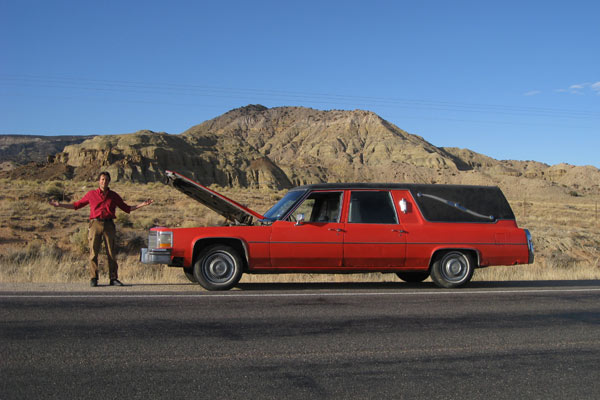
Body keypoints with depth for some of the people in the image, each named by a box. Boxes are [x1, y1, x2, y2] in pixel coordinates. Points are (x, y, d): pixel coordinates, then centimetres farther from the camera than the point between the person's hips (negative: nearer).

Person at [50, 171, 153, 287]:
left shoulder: (114, 196, 14)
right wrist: (59, 204, 14)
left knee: (111, 253, -2)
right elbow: (76, 205, 19)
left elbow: (127, 208, 21)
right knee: (93, 253, -4)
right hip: (95, 224, -1)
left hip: (109, 225, 1)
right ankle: (93, 279, 2)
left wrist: (142, 204, 12)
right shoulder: (91, 194, 11)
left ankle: (114, 278, 3)